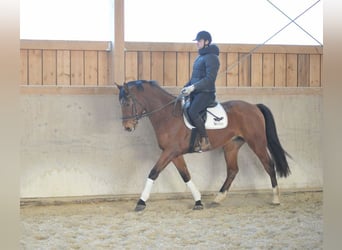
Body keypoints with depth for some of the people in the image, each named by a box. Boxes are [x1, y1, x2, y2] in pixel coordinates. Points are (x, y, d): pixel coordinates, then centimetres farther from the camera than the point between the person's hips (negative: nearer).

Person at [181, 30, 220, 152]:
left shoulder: (211, 57, -12)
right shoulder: (200, 57, 17)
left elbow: (210, 79, -21)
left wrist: (193, 87, -27)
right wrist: (186, 87, 8)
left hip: (206, 93, -10)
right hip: (195, 92, 10)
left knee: (192, 112, -28)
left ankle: (205, 141, -20)